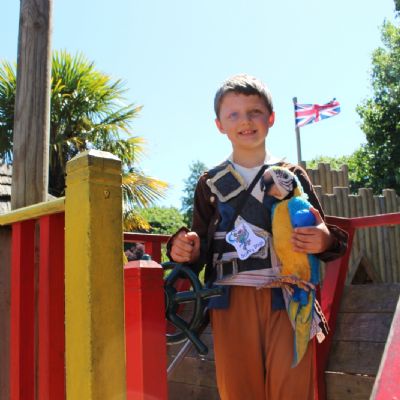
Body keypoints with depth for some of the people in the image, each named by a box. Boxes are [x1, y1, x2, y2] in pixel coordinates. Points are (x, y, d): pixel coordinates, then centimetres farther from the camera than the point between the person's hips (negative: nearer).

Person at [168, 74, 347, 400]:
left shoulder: (293, 175, 9)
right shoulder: (210, 183, 12)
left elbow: (322, 234, 10)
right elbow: (201, 248, 14)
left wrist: (326, 241, -13)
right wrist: (186, 250, -8)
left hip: (288, 299, -1)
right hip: (232, 300, 1)